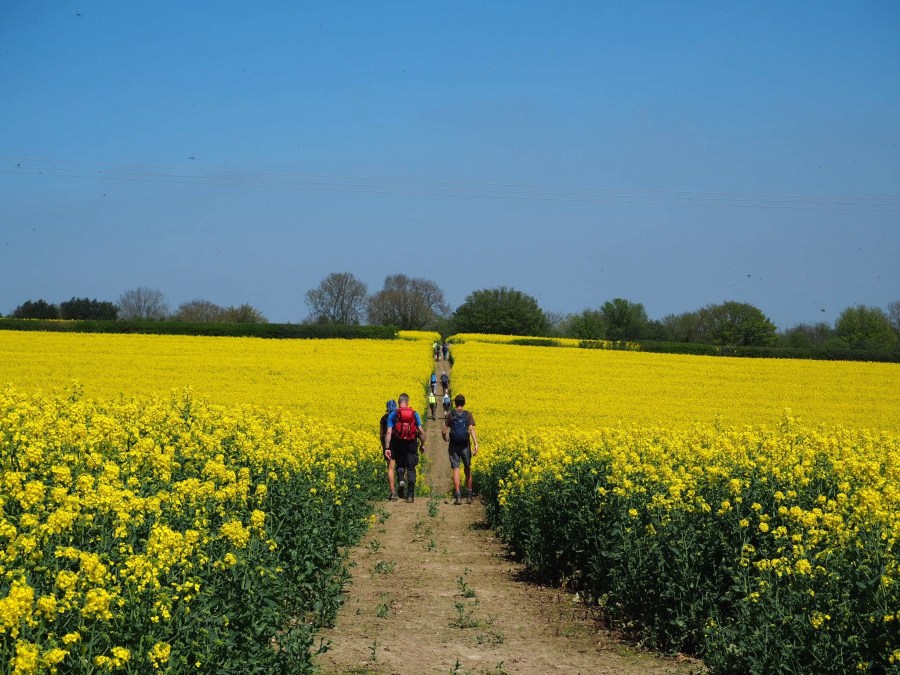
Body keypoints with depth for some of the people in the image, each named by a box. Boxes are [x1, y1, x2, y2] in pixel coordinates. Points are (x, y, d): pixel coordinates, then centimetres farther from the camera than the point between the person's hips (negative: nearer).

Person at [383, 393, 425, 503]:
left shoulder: (393, 415, -2)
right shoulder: (414, 414, 1)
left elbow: (389, 432, -9)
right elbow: (421, 431, -2)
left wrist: (387, 448, -10)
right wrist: (422, 444, 12)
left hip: (398, 444, -1)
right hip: (411, 444, 1)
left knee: (400, 464, 22)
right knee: (411, 469, 8)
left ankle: (401, 480, -8)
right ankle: (410, 495, 3)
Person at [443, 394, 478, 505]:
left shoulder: (450, 415, 0)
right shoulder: (468, 415, -1)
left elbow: (444, 431, -2)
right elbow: (471, 429, -14)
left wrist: (446, 439, 20)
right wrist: (476, 444, -20)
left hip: (453, 446, -1)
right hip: (465, 446, 1)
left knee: (456, 469, -3)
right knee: (467, 470, 14)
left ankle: (458, 496, -13)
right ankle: (469, 496, 19)